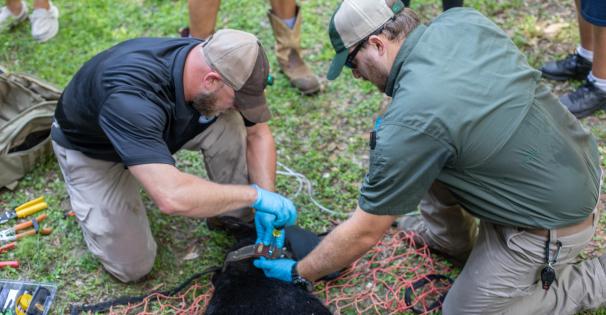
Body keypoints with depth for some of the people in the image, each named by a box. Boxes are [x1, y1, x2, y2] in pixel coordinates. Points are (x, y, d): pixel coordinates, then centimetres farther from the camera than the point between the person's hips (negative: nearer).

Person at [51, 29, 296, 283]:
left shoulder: (213, 64, -24)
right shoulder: (131, 94, -45)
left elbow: (258, 133, -9)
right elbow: (172, 197, -53)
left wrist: (266, 203, -19)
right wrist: (254, 194, -42)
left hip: (151, 129, 5)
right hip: (91, 150, -5)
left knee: (231, 125, -21)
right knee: (132, 266, -7)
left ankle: (239, 219, 1)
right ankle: (88, 202, 20)